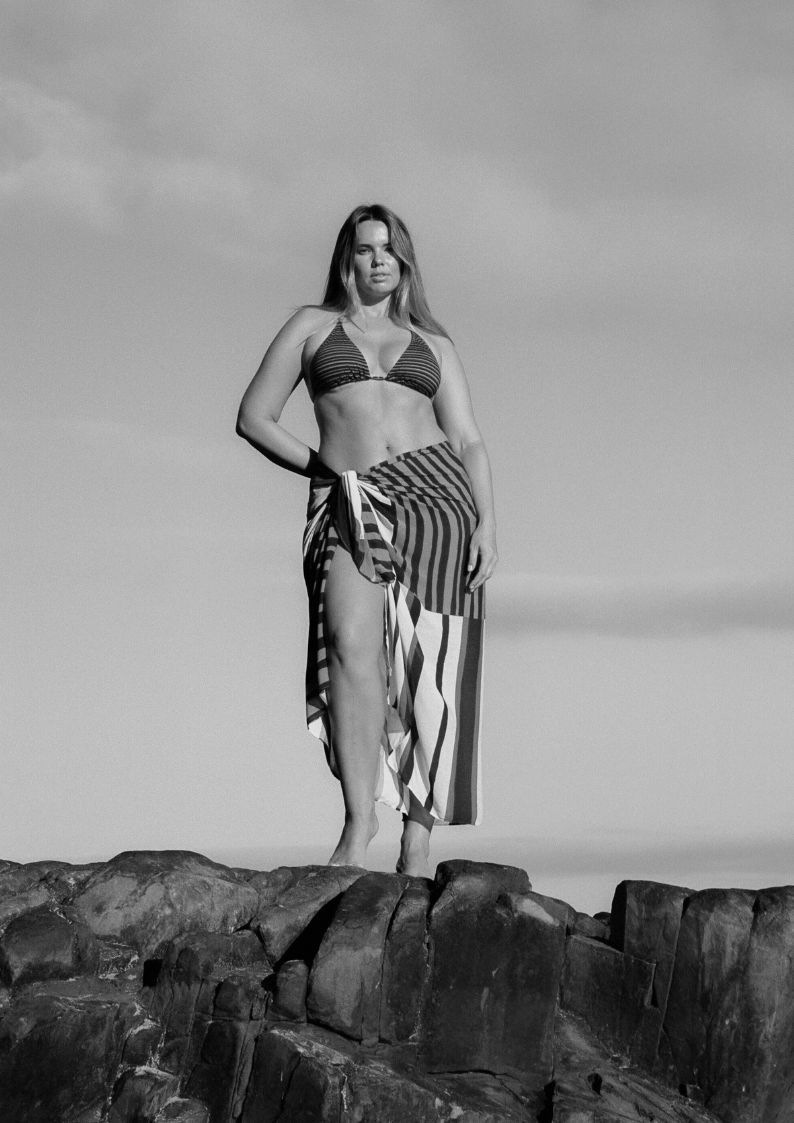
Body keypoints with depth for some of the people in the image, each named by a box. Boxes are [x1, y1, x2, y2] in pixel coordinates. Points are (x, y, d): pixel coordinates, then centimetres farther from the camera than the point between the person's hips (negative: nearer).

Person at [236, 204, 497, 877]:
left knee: (428, 672, -5)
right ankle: (358, 823, -28)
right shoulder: (312, 326, 18)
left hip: (436, 494, 1)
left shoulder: (432, 344, 21)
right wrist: (325, 469, 5)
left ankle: (418, 844, -3)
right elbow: (254, 418, 14)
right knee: (352, 645, -25)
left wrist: (487, 524, -2)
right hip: (350, 508, -1)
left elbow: (469, 442, 12)